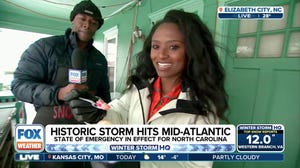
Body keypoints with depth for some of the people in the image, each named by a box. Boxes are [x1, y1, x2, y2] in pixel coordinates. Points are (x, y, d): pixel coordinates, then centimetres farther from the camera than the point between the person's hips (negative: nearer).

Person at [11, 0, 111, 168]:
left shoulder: (100, 59, 6)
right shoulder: (45, 46, -7)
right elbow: (19, 84, -12)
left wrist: (101, 110, -4)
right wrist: (58, 93, -28)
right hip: (50, 130, -3)